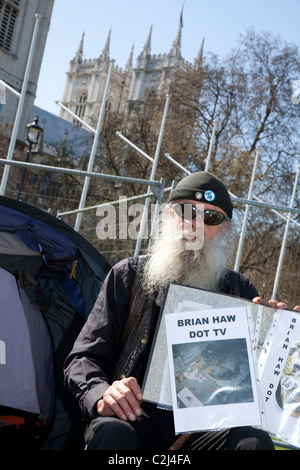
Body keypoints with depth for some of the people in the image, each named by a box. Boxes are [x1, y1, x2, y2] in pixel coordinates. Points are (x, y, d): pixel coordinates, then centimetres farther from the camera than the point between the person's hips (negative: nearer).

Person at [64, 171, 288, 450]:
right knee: (112, 432, -35)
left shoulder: (239, 290, 14)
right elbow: (83, 358, 6)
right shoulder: (129, 275, 11)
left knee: (255, 440, -30)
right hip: (136, 416, -1)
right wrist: (101, 395, -17)